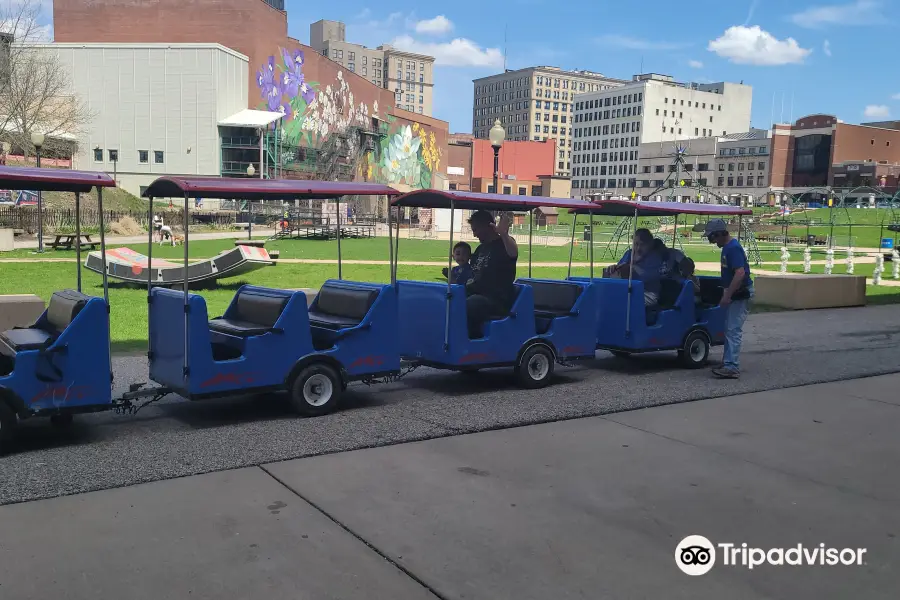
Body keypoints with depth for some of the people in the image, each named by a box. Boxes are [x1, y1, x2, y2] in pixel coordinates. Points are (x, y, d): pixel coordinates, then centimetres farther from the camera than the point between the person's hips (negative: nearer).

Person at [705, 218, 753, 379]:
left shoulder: (733, 248, -19)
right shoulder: (728, 247, 13)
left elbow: (740, 273, -28)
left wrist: (727, 295, -26)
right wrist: (727, 294, 23)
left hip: (740, 294, -10)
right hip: (735, 294, 10)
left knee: (734, 330, -12)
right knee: (730, 329, 13)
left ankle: (732, 367, -13)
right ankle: (728, 363, 20)